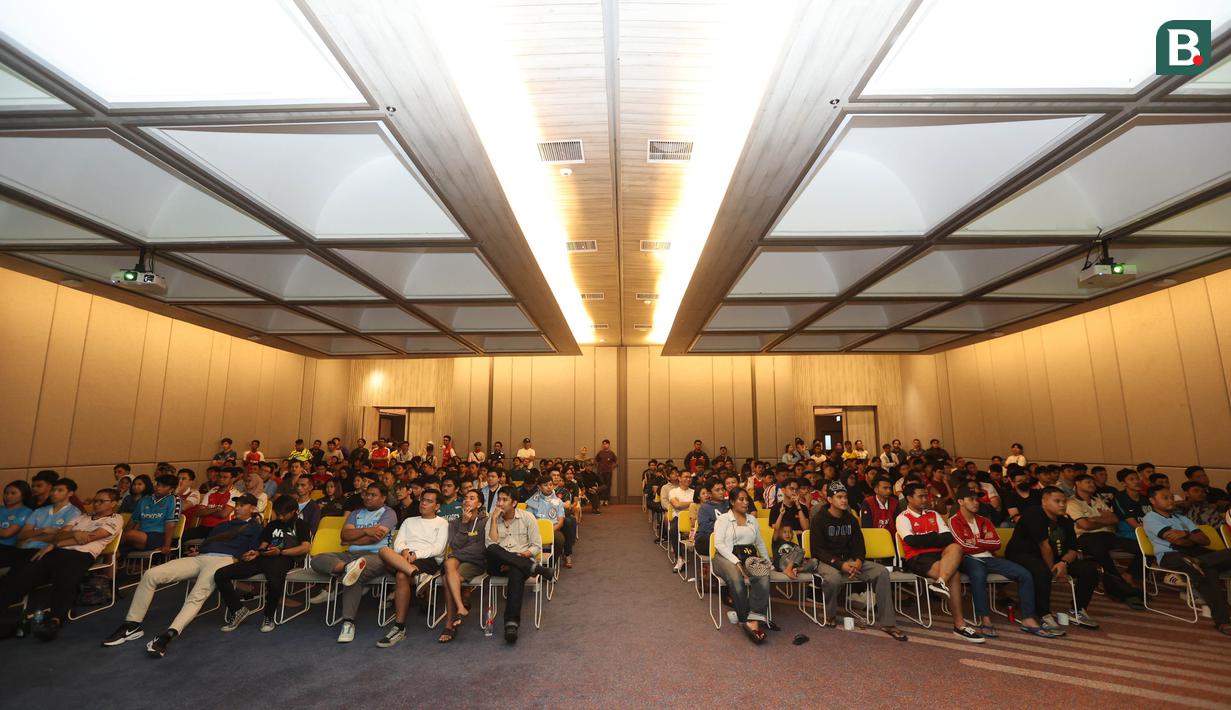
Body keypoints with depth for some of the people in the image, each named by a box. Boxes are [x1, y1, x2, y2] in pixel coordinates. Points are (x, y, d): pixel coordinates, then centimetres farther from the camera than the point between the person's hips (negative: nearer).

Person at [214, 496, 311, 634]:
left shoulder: (301, 525, 12)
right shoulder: (272, 524, 31)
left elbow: (305, 548, -2)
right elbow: (263, 545, 23)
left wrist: (280, 551, -13)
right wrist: (256, 553, -1)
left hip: (284, 559, -6)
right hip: (264, 557, 7)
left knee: (275, 583, -40)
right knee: (220, 575, -10)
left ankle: (268, 617, -10)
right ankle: (238, 609, 6)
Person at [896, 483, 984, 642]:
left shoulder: (933, 515, 23)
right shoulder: (903, 517, 6)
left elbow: (949, 537, 9)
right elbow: (911, 541, -11)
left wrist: (926, 539, -6)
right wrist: (935, 538, 0)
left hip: (939, 554, 4)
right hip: (917, 558, -4)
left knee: (956, 548, -29)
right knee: (953, 574, -28)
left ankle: (941, 582, -43)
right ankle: (959, 624, -22)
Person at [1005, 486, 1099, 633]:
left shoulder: (1065, 522, 10)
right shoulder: (1033, 515, -16)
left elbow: (1073, 549, 4)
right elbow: (1044, 546, -18)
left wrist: (1063, 563, -16)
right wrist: (1053, 569, -14)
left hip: (1054, 558, 9)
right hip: (1022, 555, -9)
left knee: (1089, 570, -2)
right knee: (1043, 571, -39)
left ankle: (1078, 612, 12)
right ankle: (1045, 616, -26)